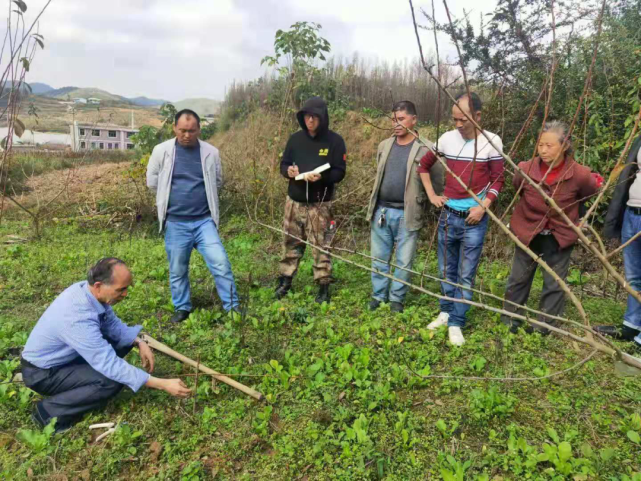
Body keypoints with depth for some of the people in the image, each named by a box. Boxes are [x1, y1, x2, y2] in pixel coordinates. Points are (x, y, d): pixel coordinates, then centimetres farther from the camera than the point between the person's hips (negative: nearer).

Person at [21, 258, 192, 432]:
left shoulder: (89, 290, -14)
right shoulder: (78, 317, -37)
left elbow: (113, 324, 2)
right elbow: (110, 365, -35)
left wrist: (139, 343, -15)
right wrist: (162, 384, -35)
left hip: (65, 356, 8)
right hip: (42, 373, -8)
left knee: (124, 340, 1)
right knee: (113, 381, -24)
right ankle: (49, 410, -5)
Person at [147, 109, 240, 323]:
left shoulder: (211, 152, -1)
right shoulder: (161, 151, -3)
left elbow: (217, 182, 13)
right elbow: (152, 182, 8)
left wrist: (203, 197, 9)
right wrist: (170, 199, 11)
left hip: (204, 221, 0)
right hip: (175, 223, 0)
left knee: (221, 264, -5)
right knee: (178, 270, 11)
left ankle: (232, 306, 8)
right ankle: (182, 308, 30)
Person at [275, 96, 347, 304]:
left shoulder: (335, 141, -5)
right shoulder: (296, 138, 5)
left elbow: (339, 172, -7)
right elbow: (283, 164, 11)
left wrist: (321, 177, -26)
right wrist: (288, 171, -14)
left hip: (320, 205, -3)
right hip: (294, 202, 4)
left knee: (321, 247, 2)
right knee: (291, 244, 13)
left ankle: (324, 288, 14)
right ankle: (284, 282, 27)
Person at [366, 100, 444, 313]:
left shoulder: (425, 148, -8)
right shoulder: (384, 146, 7)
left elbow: (438, 181, -3)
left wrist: (424, 202, -2)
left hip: (406, 215, -4)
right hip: (381, 212, 4)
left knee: (403, 261, 7)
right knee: (379, 258, 13)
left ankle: (396, 298, 24)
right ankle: (378, 296, 28)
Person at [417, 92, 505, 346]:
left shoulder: (492, 141, -7)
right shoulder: (447, 138, 0)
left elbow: (497, 180, 0)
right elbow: (423, 165, 14)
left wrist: (483, 206, -14)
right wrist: (432, 195, 8)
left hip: (474, 219, -3)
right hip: (448, 216, 3)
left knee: (466, 275, 3)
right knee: (447, 270, 14)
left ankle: (456, 323, 14)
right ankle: (447, 311, 32)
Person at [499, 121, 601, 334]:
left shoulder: (580, 174, -22)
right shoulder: (526, 169, -19)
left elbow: (593, 190, 3)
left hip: (560, 236, -1)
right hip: (527, 232, 1)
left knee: (554, 284, 9)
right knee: (518, 279, 13)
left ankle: (544, 327, 25)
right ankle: (509, 322, 30)